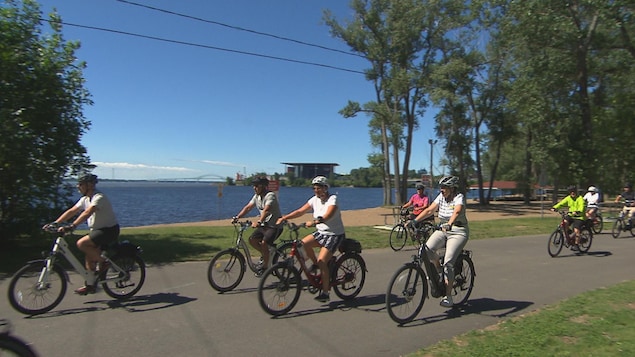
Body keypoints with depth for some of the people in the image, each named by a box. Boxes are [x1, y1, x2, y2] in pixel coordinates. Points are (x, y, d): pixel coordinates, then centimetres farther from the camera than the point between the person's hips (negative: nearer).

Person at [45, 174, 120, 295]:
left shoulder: (99, 198, -20)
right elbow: (71, 211, 8)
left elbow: (87, 213, -33)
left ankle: (103, 262, -5)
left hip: (109, 230, -9)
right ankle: (90, 285, 17)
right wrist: (54, 224, -1)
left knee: (81, 243, -23)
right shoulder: (85, 199, 9)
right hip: (96, 230, 9)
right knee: (89, 256, 6)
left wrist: (71, 226, -41)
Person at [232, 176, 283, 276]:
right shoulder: (257, 196, 6)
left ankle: (265, 266, -5)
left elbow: (266, 210, -36)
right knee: (252, 240, -3)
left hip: (275, 226, -8)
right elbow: (248, 207, 3)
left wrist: (258, 222, -49)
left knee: (264, 243, -23)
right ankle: (265, 254, 19)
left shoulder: (270, 196, -20)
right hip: (264, 225, 8)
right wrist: (237, 217, -10)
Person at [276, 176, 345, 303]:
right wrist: (285, 217, -14)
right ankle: (315, 264, 8)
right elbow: (300, 211, -1)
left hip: (335, 234, -6)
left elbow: (328, 215, -33)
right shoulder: (315, 199, 3)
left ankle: (325, 293, -3)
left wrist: (314, 222, -48)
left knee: (321, 261, -17)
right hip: (321, 232, 6)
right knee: (303, 243, -19)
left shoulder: (332, 199, -16)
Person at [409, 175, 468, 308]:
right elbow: (429, 210, -2)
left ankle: (448, 297, -7)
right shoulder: (441, 197, 4)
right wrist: (414, 221, -14)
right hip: (443, 230, 5)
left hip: (458, 232, -5)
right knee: (427, 249, -21)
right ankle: (438, 268, 10)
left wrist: (449, 224, -52)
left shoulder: (459, 197, -13)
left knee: (448, 262, -17)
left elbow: (457, 212, -33)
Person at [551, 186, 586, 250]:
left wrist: (577, 212, -51)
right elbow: (561, 203, -6)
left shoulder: (580, 199, -14)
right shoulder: (568, 198, 3)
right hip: (571, 215, 5)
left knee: (576, 231, -16)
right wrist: (554, 207, -23)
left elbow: (581, 207, -31)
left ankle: (576, 245, 2)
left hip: (579, 217, -5)